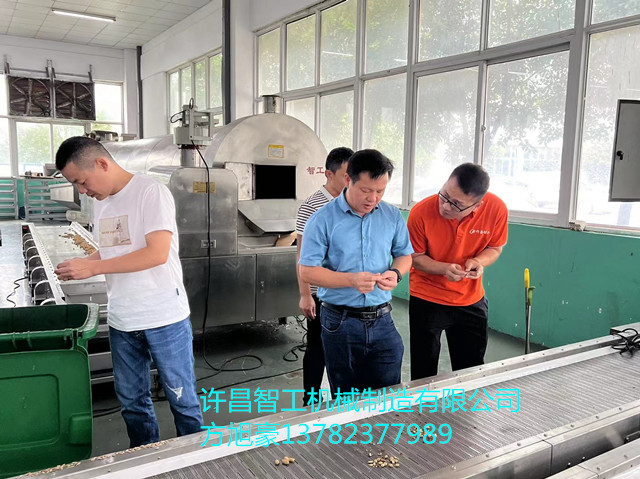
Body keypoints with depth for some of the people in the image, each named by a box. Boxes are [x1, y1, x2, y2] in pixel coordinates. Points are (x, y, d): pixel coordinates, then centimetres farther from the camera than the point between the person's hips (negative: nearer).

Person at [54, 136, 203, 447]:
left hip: (164, 317, -7)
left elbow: (157, 253, -21)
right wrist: (81, 264, -1)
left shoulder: (150, 192, -13)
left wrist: (92, 268, -19)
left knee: (181, 396, 7)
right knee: (132, 400, 17)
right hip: (121, 321, 7)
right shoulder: (101, 203, 10)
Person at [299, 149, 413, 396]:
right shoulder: (323, 220, -9)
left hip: (382, 321, 3)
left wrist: (396, 272, -11)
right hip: (340, 323, -2)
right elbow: (307, 271, -10)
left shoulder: (392, 216, 2)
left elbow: (404, 255, 13)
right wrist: (351, 280, -23)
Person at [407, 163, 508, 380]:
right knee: (424, 374, 9)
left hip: (472, 300, 2)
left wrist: (478, 261, -22)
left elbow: (495, 248, 0)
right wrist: (444, 268, -28)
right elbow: (415, 257, -10)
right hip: (426, 299, -2)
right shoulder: (421, 212, -24)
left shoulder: (496, 209, -18)